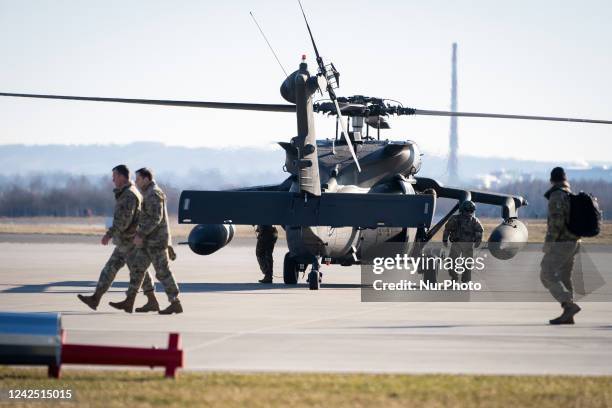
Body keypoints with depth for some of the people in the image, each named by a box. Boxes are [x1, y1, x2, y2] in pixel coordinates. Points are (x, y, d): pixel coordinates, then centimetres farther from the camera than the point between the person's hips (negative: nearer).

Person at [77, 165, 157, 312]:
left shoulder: (129, 195, -18)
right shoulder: (126, 193, 16)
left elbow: (124, 220, -26)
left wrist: (109, 234, -23)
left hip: (129, 242, -10)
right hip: (124, 242, 10)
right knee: (110, 268, 8)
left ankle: (152, 302, 4)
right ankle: (95, 299, 7)